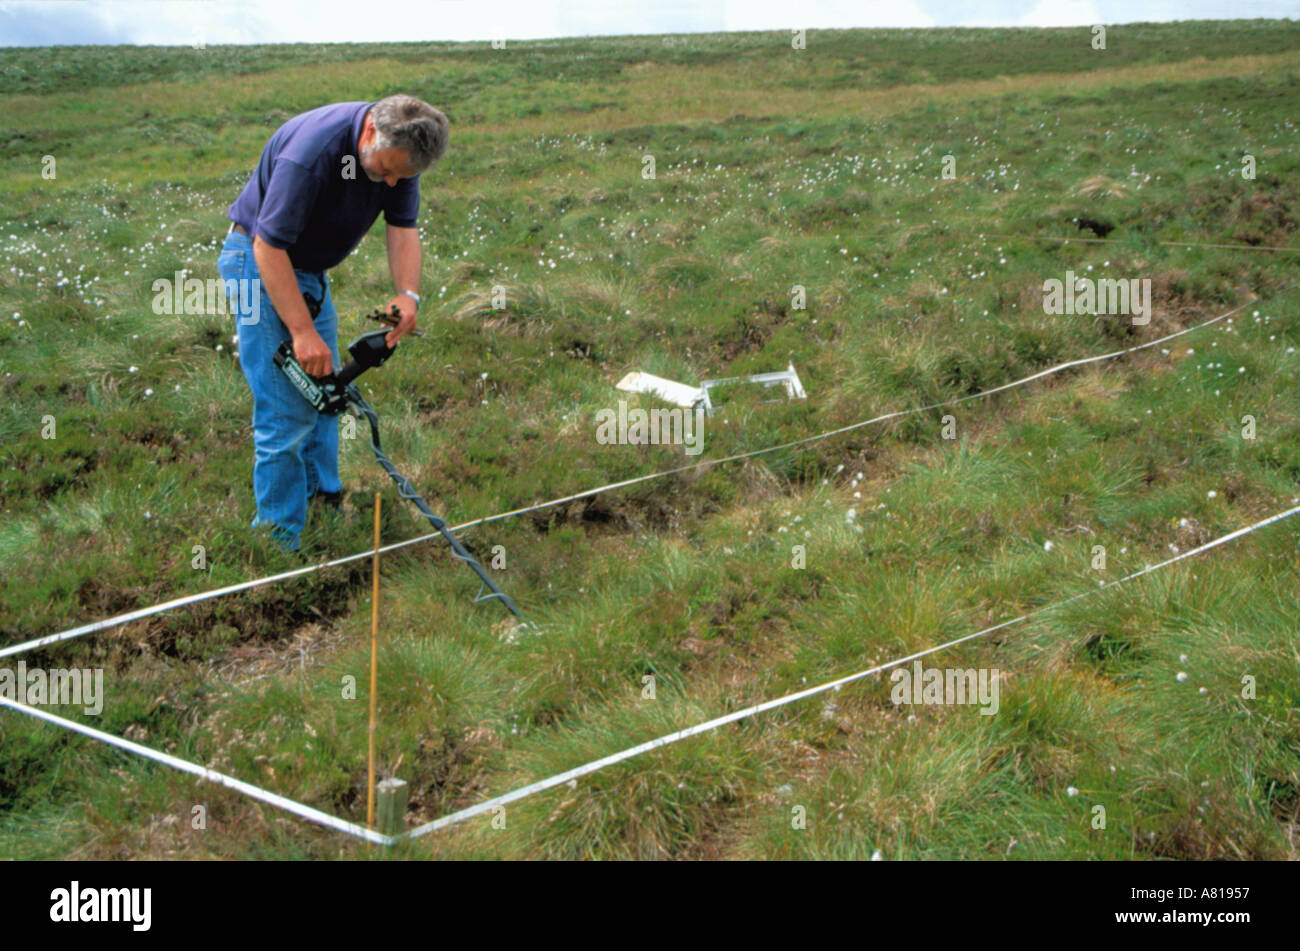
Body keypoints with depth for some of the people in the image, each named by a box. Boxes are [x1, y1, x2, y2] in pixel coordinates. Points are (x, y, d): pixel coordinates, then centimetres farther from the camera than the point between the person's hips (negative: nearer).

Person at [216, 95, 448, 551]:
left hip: (310, 266, 8)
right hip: (260, 262, -8)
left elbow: (403, 226, -7)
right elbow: (268, 247, -31)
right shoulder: (311, 151, -35)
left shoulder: (399, 147, -12)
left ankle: (322, 494, 34)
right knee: (287, 407, -9)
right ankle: (280, 539, 1)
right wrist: (302, 332, -32)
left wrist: (407, 293, -25)